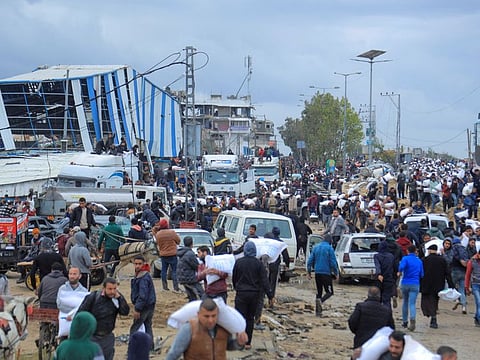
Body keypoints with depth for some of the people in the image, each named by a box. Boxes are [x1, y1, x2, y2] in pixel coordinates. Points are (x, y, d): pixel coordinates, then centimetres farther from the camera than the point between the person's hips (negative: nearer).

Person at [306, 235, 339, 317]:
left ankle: (318, 311, 10)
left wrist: (308, 272, 13)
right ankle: (321, 301, -28)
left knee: (319, 292, 13)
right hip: (326, 272, -6)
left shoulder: (315, 247, 10)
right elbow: (333, 262, -9)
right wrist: (336, 273, 0)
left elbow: (310, 260, 9)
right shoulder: (329, 248, -6)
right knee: (329, 292, 0)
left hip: (317, 273, 6)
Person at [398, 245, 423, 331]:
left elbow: (401, 267, -23)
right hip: (415, 284, 1)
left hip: (405, 283, -1)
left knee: (405, 302, 18)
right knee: (412, 303, -6)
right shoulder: (419, 261, 8)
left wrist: (399, 272, -3)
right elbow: (421, 275, 12)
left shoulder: (405, 258, -4)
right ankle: (412, 319, -31)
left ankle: (404, 321, 26)